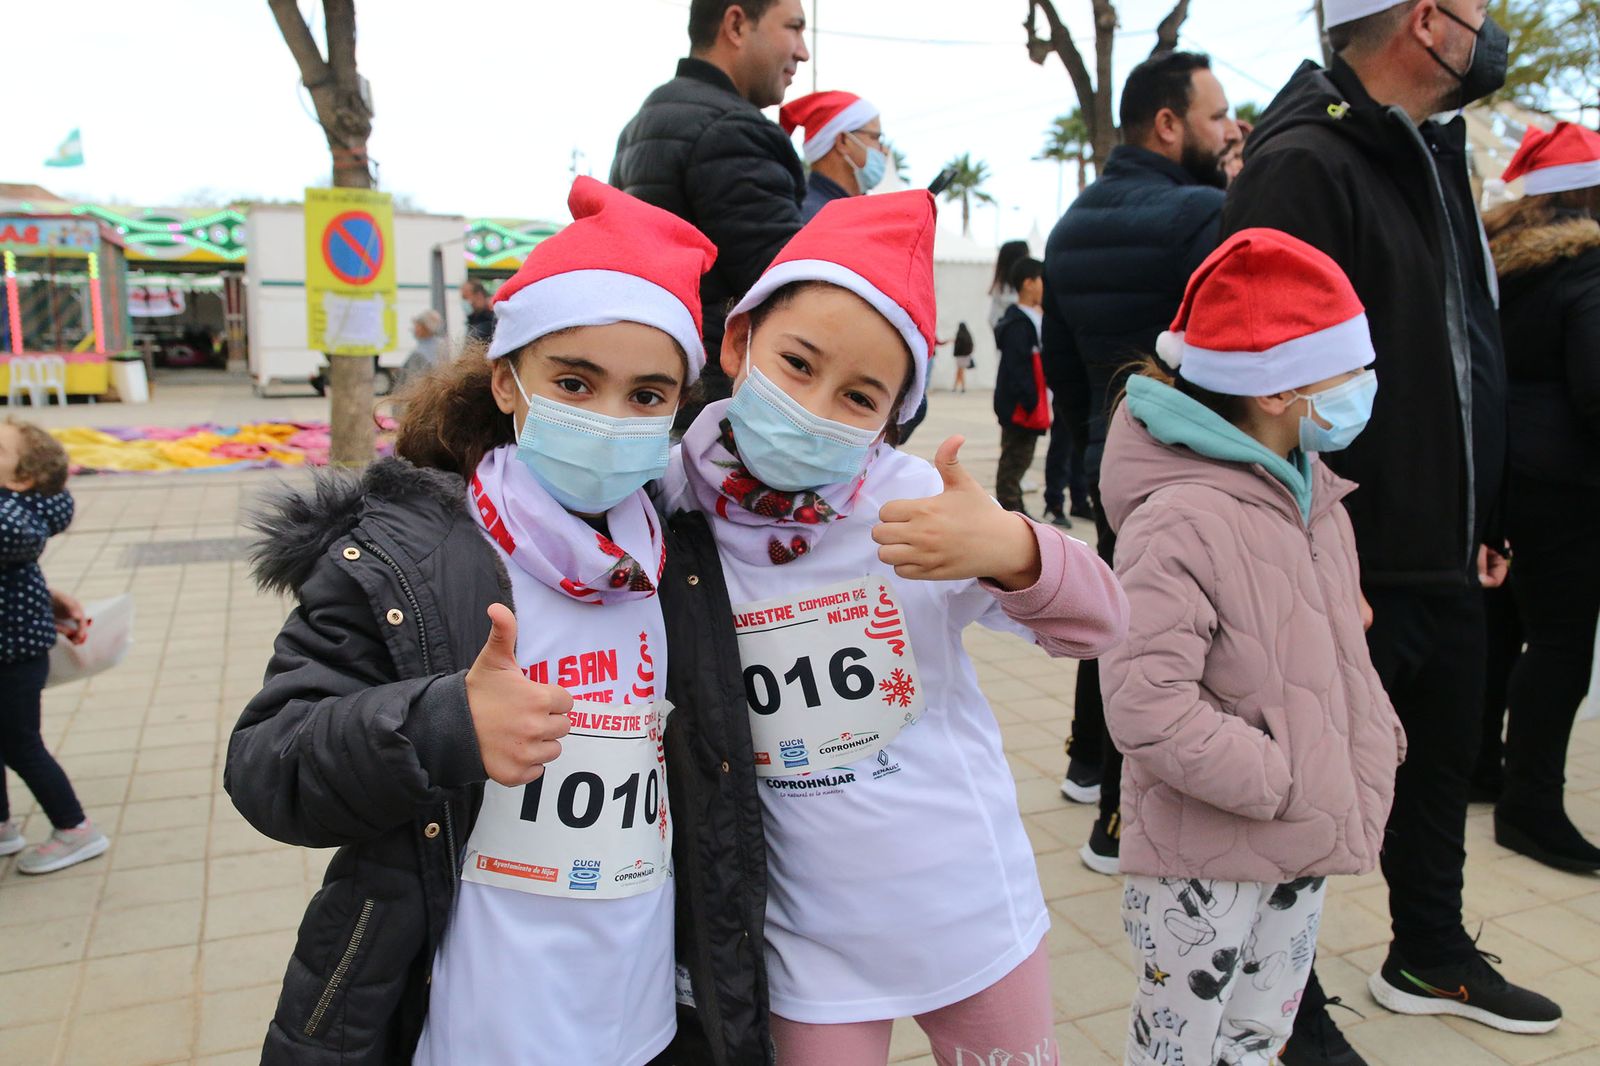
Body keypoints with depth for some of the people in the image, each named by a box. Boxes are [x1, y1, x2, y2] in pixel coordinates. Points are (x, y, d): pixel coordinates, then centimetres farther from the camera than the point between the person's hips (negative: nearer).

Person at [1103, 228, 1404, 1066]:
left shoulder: (1310, 489, 5)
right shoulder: (1180, 520, -25)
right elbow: (1147, 709, -29)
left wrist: (1373, 737, 5)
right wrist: (1287, 782, -21)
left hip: (1305, 847, 8)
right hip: (1204, 858, -8)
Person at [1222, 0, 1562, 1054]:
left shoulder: (1431, 156, 15)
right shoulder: (1304, 165, -16)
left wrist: (1481, 522, 18)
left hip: (1445, 560, 10)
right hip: (1353, 572, -10)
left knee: (1447, 758, 22)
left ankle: (1431, 956, 44)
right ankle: (1291, 1013, 25)